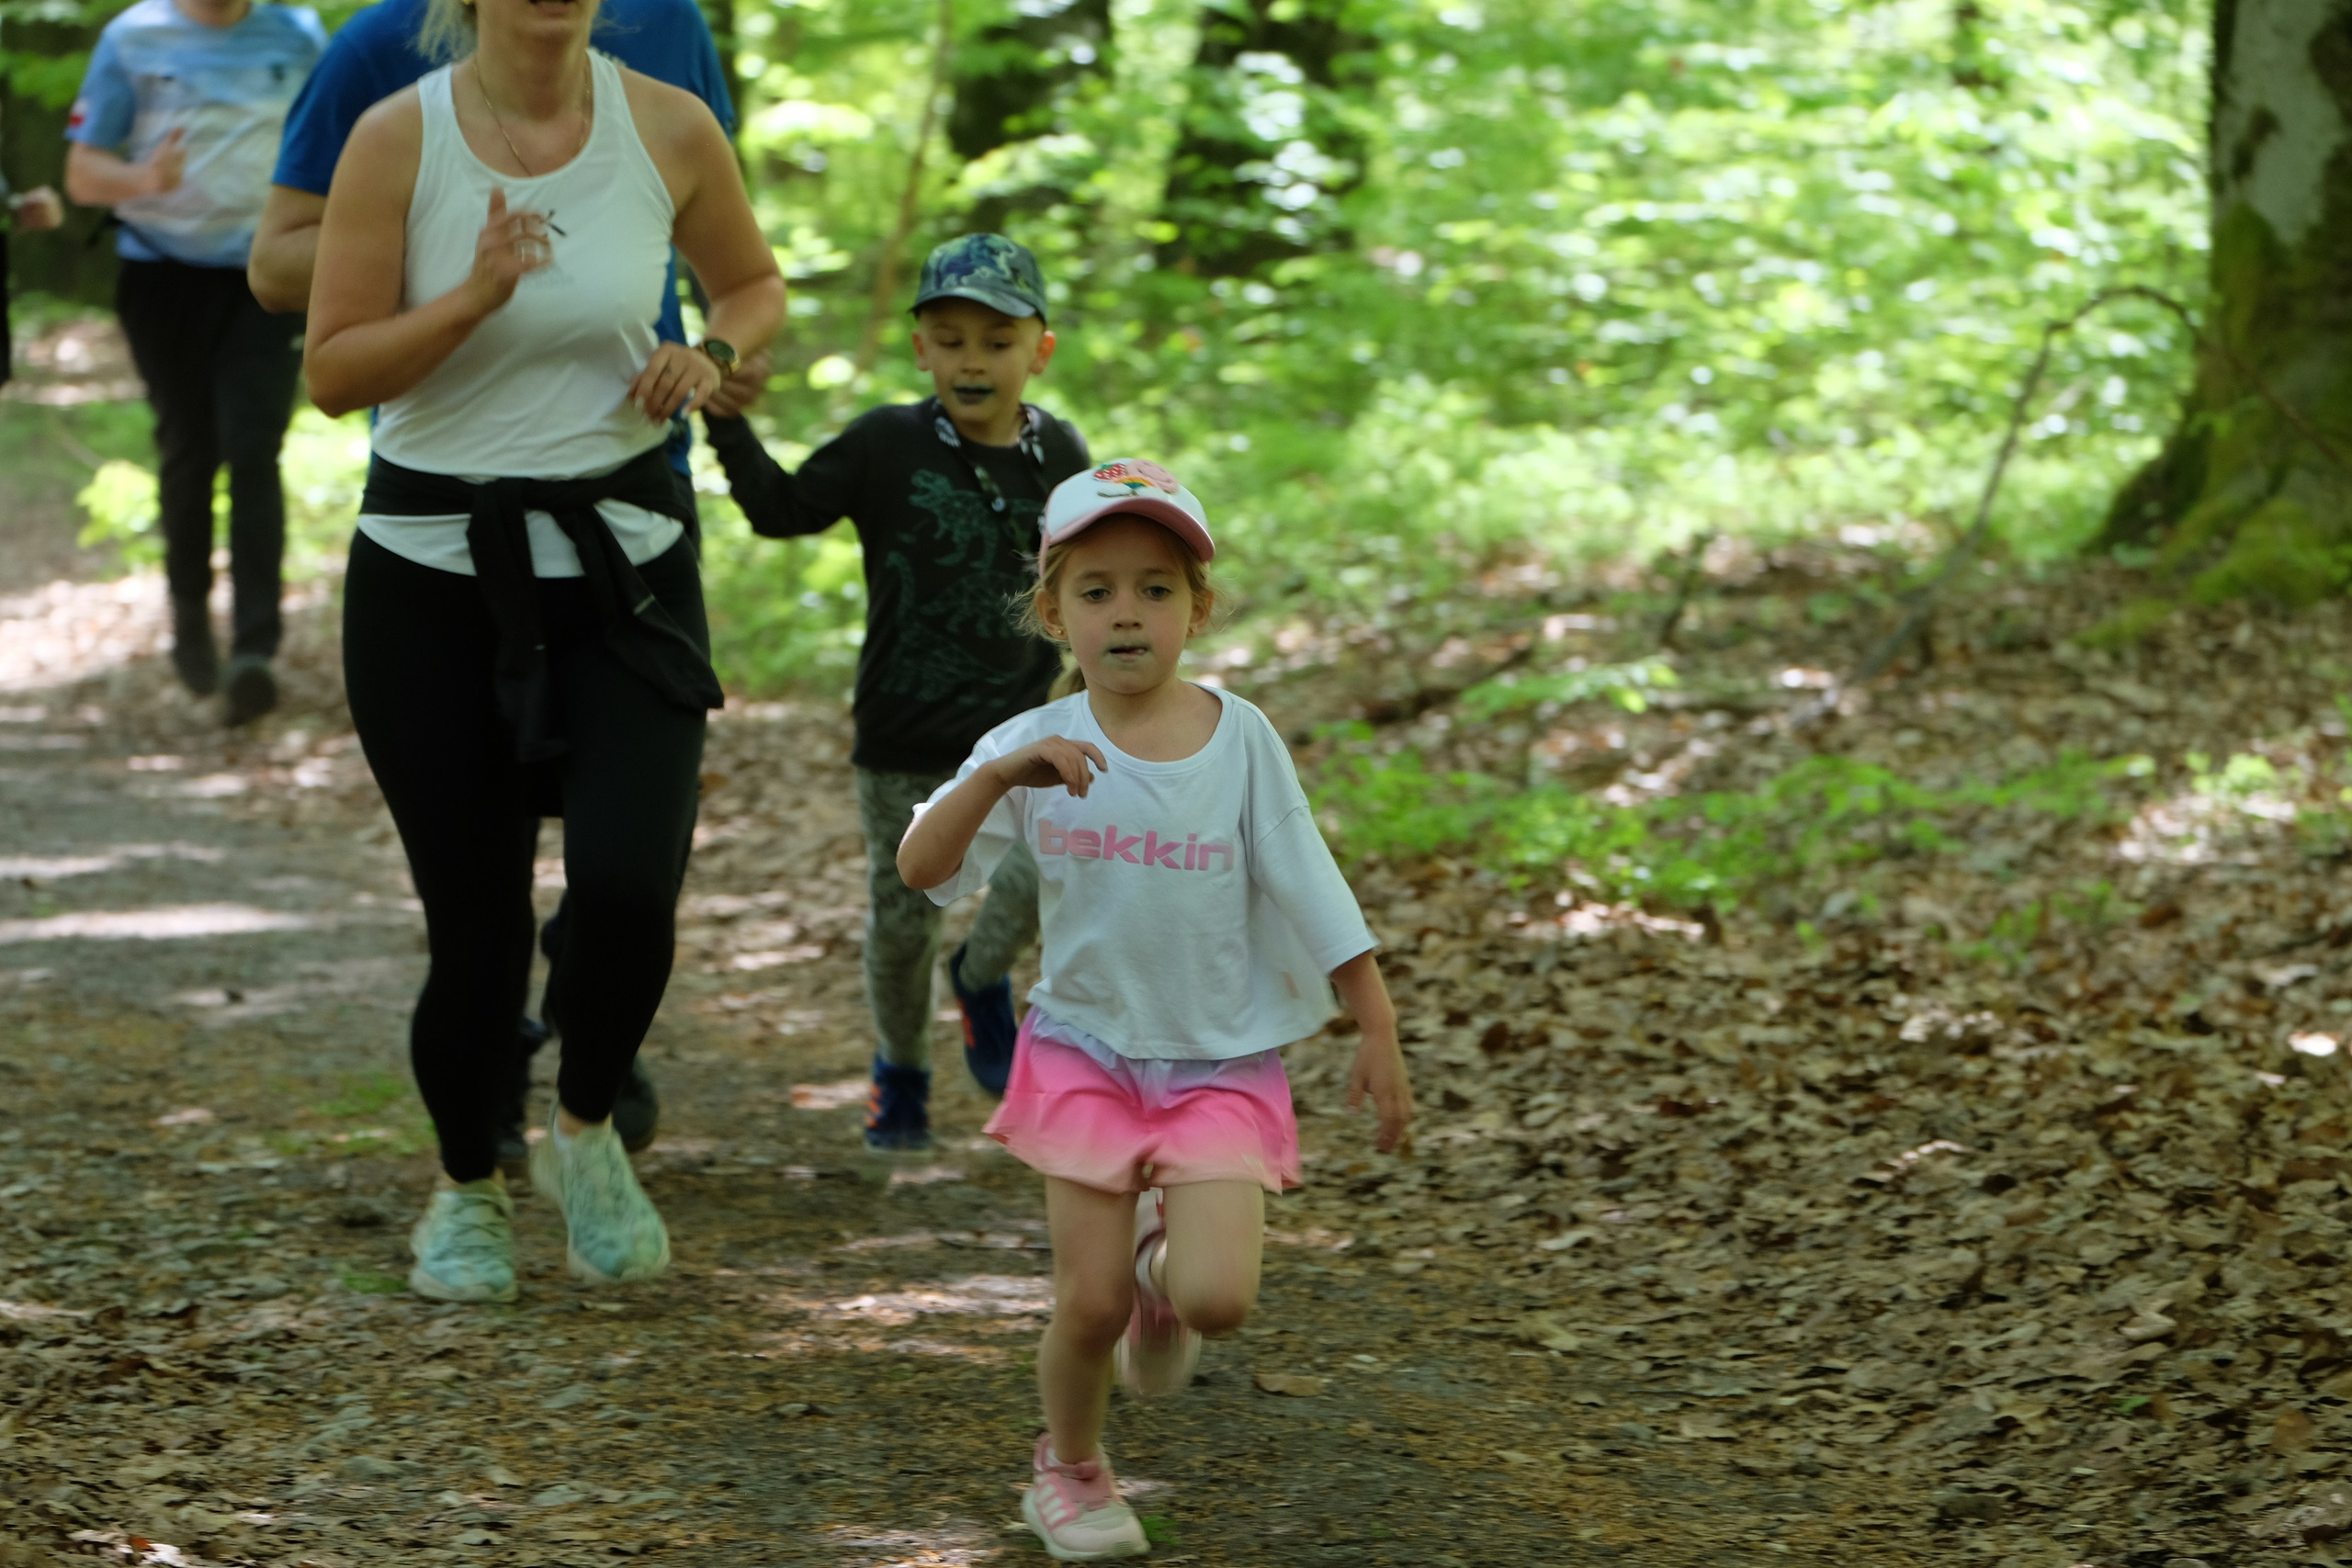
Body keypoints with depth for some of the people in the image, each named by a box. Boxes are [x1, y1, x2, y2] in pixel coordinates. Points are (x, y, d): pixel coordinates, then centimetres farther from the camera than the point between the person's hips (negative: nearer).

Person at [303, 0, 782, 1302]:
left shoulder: (669, 131, -3)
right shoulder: (399, 141, -9)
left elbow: (755, 285, 15)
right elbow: (332, 373, -9)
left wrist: (710, 355, -6)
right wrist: (476, 297, -24)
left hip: (624, 558, 1)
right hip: (433, 568, -1)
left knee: (629, 888, -16)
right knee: (475, 918, 2)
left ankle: (587, 1134, 16)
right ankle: (467, 1189, 30)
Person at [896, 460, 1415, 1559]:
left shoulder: (1239, 739, -8)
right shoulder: (1035, 747, -8)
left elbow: (1315, 895, -2)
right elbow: (921, 868, -20)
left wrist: (1377, 1035, -2)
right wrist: (998, 777, -36)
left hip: (1223, 1064, 0)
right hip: (1086, 1053, 0)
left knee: (1217, 1297, -15)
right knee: (1091, 1302, -2)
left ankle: (1164, 1247, 23)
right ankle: (1070, 1469, 28)